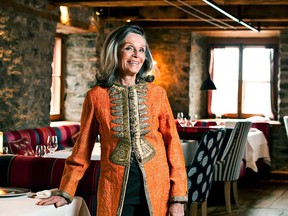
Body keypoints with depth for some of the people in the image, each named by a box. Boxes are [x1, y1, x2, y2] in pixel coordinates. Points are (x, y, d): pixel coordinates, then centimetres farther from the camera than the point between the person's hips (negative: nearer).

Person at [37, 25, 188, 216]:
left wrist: (178, 198, -5)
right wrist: (65, 192, 7)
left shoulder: (157, 93, 1)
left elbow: (172, 143, 0)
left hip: (157, 190, 1)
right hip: (115, 192, -1)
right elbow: (82, 148, 6)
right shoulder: (96, 96, -1)